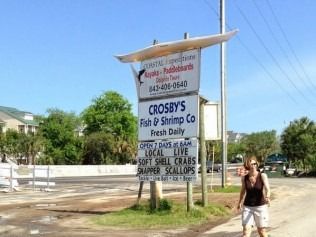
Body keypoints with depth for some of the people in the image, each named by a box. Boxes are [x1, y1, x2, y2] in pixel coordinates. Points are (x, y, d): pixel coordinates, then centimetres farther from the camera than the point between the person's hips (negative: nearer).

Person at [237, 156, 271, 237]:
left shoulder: (262, 176, -12)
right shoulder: (244, 178, -5)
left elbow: (267, 188, -27)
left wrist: (267, 197, -47)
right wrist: (240, 202, 21)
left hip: (260, 206, -1)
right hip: (247, 207, 1)